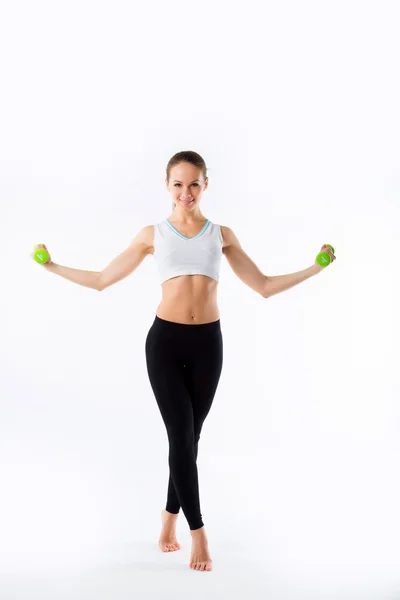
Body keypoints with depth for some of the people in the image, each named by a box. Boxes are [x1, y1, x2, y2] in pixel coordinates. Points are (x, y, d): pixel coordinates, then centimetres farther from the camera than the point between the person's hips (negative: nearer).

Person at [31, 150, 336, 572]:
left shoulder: (221, 234, 9)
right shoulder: (153, 235, 7)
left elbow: (264, 286, 10)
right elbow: (101, 279, 10)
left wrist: (314, 268, 3)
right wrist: (51, 266, 7)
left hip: (207, 341, 1)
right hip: (165, 339, -1)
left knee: (189, 437, 9)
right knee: (181, 436, -6)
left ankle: (169, 519, 29)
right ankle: (198, 534, 4)